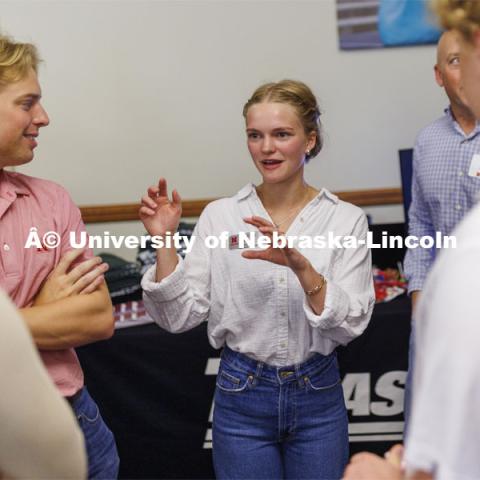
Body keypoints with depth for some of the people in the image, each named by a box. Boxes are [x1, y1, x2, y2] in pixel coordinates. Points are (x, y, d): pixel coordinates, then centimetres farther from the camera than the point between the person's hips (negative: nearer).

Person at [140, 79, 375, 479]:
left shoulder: (346, 219, -6)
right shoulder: (219, 215, -4)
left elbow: (351, 324, -15)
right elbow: (181, 317, -5)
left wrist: (299, 264, -30)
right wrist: (164, 242, -17)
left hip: (317, 397, 0)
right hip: (241, 398, 0)